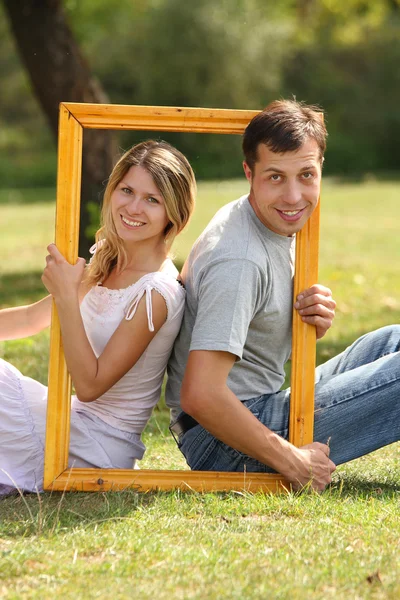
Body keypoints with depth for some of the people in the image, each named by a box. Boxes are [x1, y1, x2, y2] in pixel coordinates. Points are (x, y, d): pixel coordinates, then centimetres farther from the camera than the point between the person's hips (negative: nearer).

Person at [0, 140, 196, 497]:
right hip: (80, 421, 8)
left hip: (100, 447, -8)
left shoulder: (157, 292, -21)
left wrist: (67, 296, -25)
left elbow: (90, 384, -21)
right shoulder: (107, 261, 4)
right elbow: (34, 319, 16)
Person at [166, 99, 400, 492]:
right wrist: (292, 462, -23)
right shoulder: (240, 262, -24)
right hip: (223, 446, -10)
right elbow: (200, 396, -31)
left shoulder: (280, 227, 6)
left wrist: (313, 323, -6)